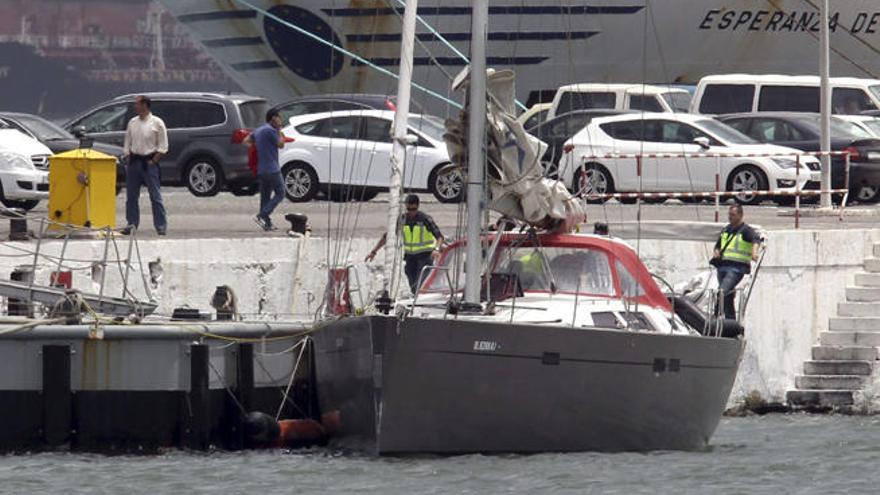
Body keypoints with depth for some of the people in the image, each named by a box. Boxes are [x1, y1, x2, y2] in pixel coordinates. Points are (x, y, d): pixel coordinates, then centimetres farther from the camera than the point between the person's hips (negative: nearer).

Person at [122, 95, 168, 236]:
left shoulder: (156, 123, -4)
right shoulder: (132, 123, 11)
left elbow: (163, 146, -3)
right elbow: (127, 143, 16)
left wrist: (153, 161, -10)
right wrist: (128, 159, 4)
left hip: (149, 162, -5)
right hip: (134, 160, 5)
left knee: (155, 196, -5)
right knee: (131, 196, 6)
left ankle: (161, 226, -3)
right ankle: (131, 224, 14)